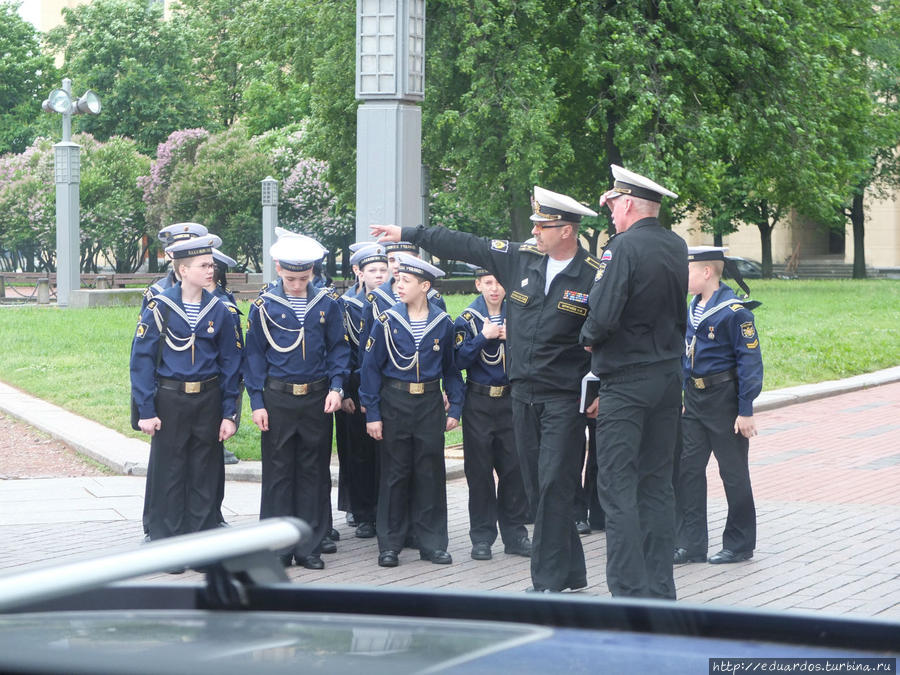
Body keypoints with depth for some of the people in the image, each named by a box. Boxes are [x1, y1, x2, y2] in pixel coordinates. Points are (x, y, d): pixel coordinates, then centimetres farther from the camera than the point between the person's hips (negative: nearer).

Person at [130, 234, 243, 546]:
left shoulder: (219, 310, 2)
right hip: (169, 401, -2)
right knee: (168, 473, 3)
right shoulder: (159, 307, -7)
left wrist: (229, 413, 1)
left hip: (208, 401, 2)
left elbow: (230, 364, 6)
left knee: (205, 473, 7)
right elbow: (141, 360, -6)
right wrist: (146, 410, -10)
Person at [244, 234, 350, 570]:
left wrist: (336, 386, -7)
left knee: (314, 472, 6)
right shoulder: (264, 306, -3)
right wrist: (257, 402, -3)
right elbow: (255, 355, 2)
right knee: (278, 473, 3)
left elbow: (338, 349, 8)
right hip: (278, 399, -1)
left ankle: (311, 545, 13)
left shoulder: (327, 304, 2)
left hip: (317, 399, 1)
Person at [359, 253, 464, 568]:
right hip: (394, 403, -1)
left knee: (431, 473, 4)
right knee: (395, 473, 3)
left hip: (430, 403, 1)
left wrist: (455, 407, 3)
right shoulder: (387, 321, -4)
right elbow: (371, 368, -2)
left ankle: (433, 543, 13)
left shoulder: (442, 323, 1)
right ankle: (389, 545, 11)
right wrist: (372, 413, -6)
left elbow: (451, 368, 10)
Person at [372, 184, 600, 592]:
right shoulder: (520, 258, 5)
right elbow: (465, 246, 10)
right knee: (536, 486, 9)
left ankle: (549, 579, -4)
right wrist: (407, 234, 13)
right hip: (523, 394, 6)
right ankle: (569, 572, 18)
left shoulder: (596, 275, -9)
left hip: (565, 399, -6)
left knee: (553, 485, -9)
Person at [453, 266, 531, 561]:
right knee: (479, 470, 0)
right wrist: (483, 337, -18)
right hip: (479, 402, -2)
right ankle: (482, 537, 7)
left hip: (511, 400, 2)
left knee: (514, 467, 1)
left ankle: (515, 534, 10)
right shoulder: (467, 319, -1)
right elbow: (459, 360, -8)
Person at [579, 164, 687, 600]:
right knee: (657, 485, 12)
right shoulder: (677, 247, 7)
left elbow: (603, 317, -22)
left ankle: (630, 593, -7)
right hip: (669, 377, 7)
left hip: (626, 381, -7)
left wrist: (588, 338, -1)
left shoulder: (624, 248, -16)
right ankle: (661, 590, 15)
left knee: (617, 487, -4)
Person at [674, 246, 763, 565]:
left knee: (734, 473, 3)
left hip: (724, 399, -7)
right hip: (694, 398, 7)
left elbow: (750, 361, -14)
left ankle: (740, 544, 15)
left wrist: (746, 410, -15)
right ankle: (691, 544, 9)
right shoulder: (694, 307, 9)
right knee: (687, 469, 4)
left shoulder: (735, 310, -15)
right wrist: (685, 398, 17)